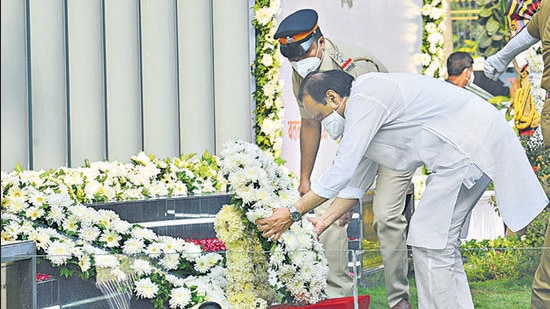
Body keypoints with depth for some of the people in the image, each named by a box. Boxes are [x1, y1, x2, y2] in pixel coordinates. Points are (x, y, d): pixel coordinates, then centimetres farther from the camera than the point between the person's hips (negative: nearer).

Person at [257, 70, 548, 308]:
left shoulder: (365, 100, -15)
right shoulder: (364, 104, 17)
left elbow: (340, 172, -17)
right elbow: (358, 179, 25)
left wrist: (293, 212, -9)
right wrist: (323, 221, 23)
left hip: (469, 145, -11)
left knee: (429, 239, -9)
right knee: (439, 239, 13)